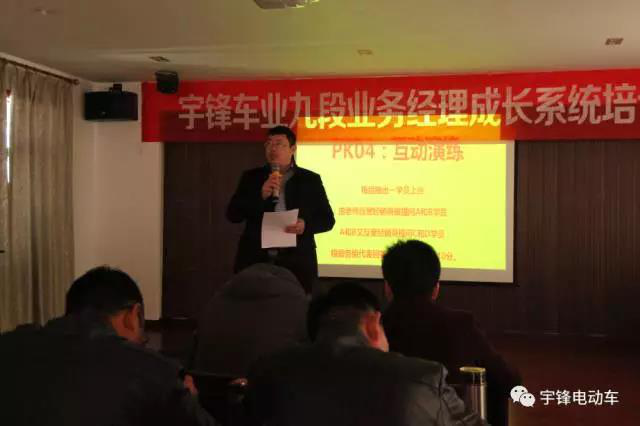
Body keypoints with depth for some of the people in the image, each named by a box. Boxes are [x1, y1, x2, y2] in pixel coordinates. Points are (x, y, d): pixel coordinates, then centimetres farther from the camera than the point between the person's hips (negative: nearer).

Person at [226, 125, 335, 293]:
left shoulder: (310, 179, 8)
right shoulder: (251, 177, 9)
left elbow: (327, 219, 7)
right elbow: (233, 214, 2)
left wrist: (306, 225, -13)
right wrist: (261, 195, -12)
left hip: (297, 262, -1)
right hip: (255, 261, 1)